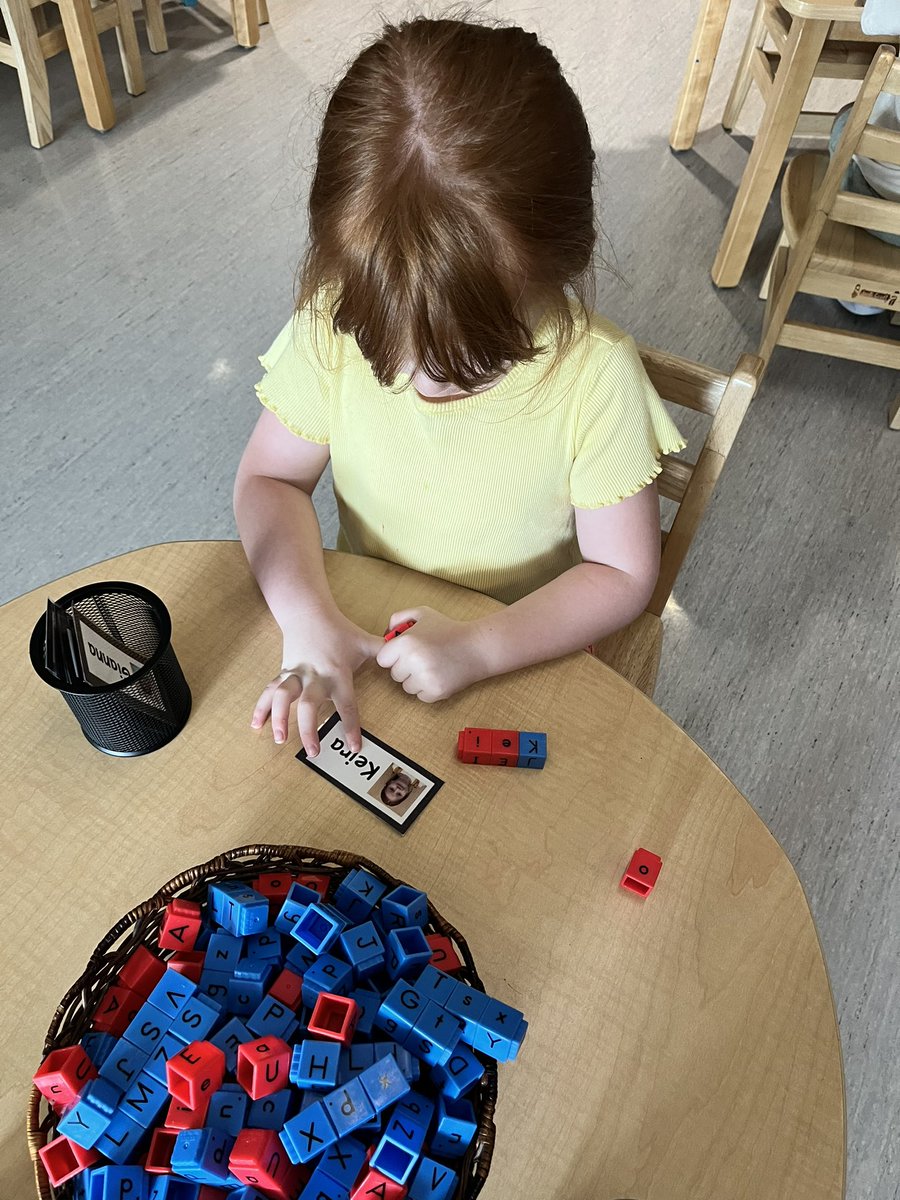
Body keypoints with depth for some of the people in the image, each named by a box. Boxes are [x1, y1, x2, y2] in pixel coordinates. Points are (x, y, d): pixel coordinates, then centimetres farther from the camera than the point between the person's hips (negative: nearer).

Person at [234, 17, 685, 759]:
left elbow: (621, 573, -15)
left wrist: (480, 648, -27)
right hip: (360, 632, 2)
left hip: (525, 657, -1)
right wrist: (309, 621, -23)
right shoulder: (334, 324, -17)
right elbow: (270, 480, -7)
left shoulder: (595, 372, -23)